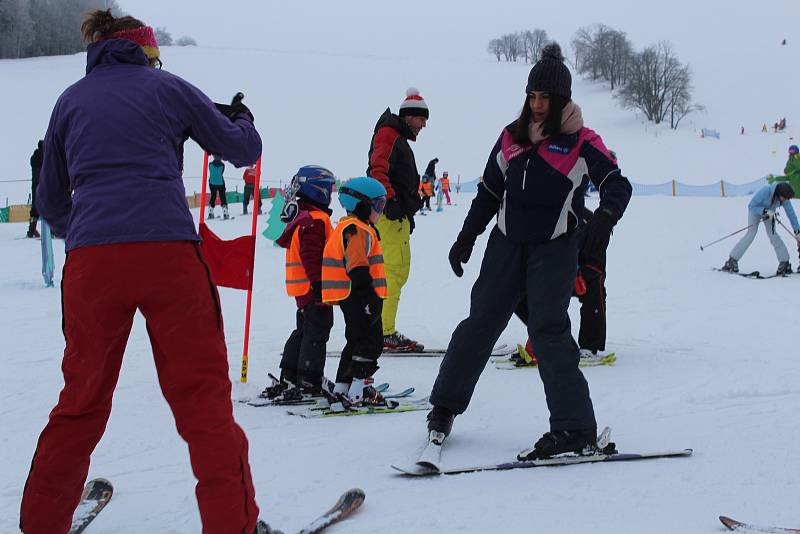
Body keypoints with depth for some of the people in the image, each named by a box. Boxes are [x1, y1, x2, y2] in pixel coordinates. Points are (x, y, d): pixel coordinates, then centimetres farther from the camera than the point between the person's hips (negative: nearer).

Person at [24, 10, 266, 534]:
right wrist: (242, 117, 42)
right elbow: (244, 149, 19)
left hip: (90, 260, 3)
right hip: (168, 254, -3)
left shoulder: (70, 100, 19)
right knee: (202, 392, 3)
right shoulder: (168, 87, 12)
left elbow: (51, 201, 25)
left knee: (83, 397, 16)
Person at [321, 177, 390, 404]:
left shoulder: (347, 227, 19)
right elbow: (358, 266, -24)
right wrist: (369, 296, -25)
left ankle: (342, 388, 23)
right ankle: (359, 391, -9)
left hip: (349, 298, 11)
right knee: (371, 343, -7)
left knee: (356, 341, 18)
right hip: (358, 297, -11)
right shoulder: (359, 231, -15)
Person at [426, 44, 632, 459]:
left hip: (555, 247, -4)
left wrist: (604, 218, -30)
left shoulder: (581, 142, -5)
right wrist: (466, 238, 13)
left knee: (547, 329, -13)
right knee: (481, 320, 7)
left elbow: (618, 185, -10)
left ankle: (575, 426, -10)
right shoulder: (512, 136, 8)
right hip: (507, 241, 4)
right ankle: (445, 404, 22)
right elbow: (489, 191, 16)